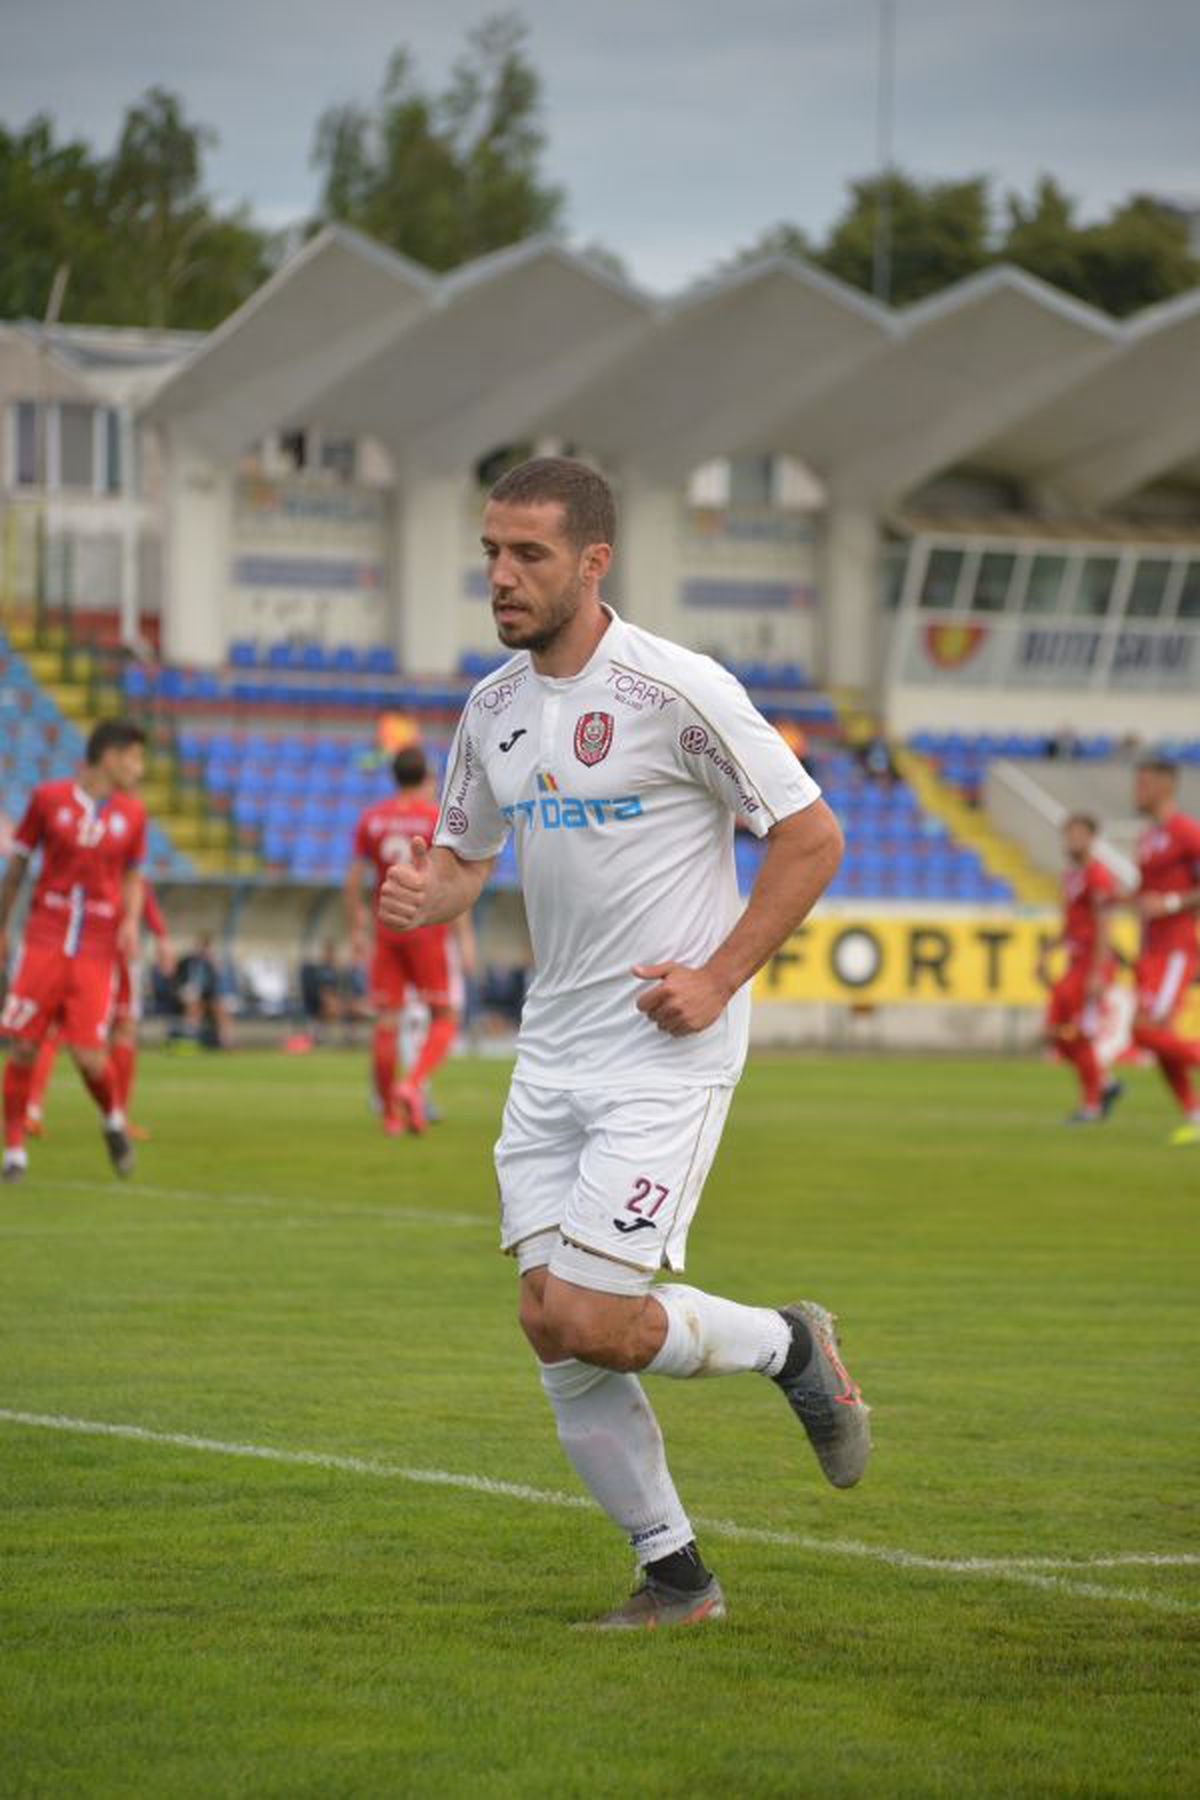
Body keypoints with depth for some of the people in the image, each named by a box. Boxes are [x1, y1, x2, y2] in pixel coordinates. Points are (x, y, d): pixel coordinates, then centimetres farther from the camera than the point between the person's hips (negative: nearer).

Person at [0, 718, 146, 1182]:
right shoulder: (48, 797, 0)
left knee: (90, 1057, -8)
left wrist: (131, 922, -3)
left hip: (97, 951, 1)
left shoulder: (132, 813, 6)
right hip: (44, 941, -1)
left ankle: (113, 1119, 23)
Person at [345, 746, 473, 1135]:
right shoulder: (438, 818, -6)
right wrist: (465, 936, -10)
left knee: (386, 1022, 7)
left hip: (387, 930, 3)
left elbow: (353, 881, 4)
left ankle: (390, 1113, 11)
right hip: (428, 931, -3)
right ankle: (412, 1085, -19)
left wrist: (356, 931, 15)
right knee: (444, 1020, 5)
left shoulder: (371, 818, 5)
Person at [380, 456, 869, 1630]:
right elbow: (465, 854, 19)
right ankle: (675, 1575, 16)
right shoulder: (492, 707, 7)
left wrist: (718, 978, -13)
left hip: (670, 1049, -7)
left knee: (582, 1318, -15)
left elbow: (810, 838, -8)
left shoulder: (677, 690, -13)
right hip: (552, 1051, 7)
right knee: (554, 1329, 1)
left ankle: (787, 1346, 12)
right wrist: (424, 893, -5)